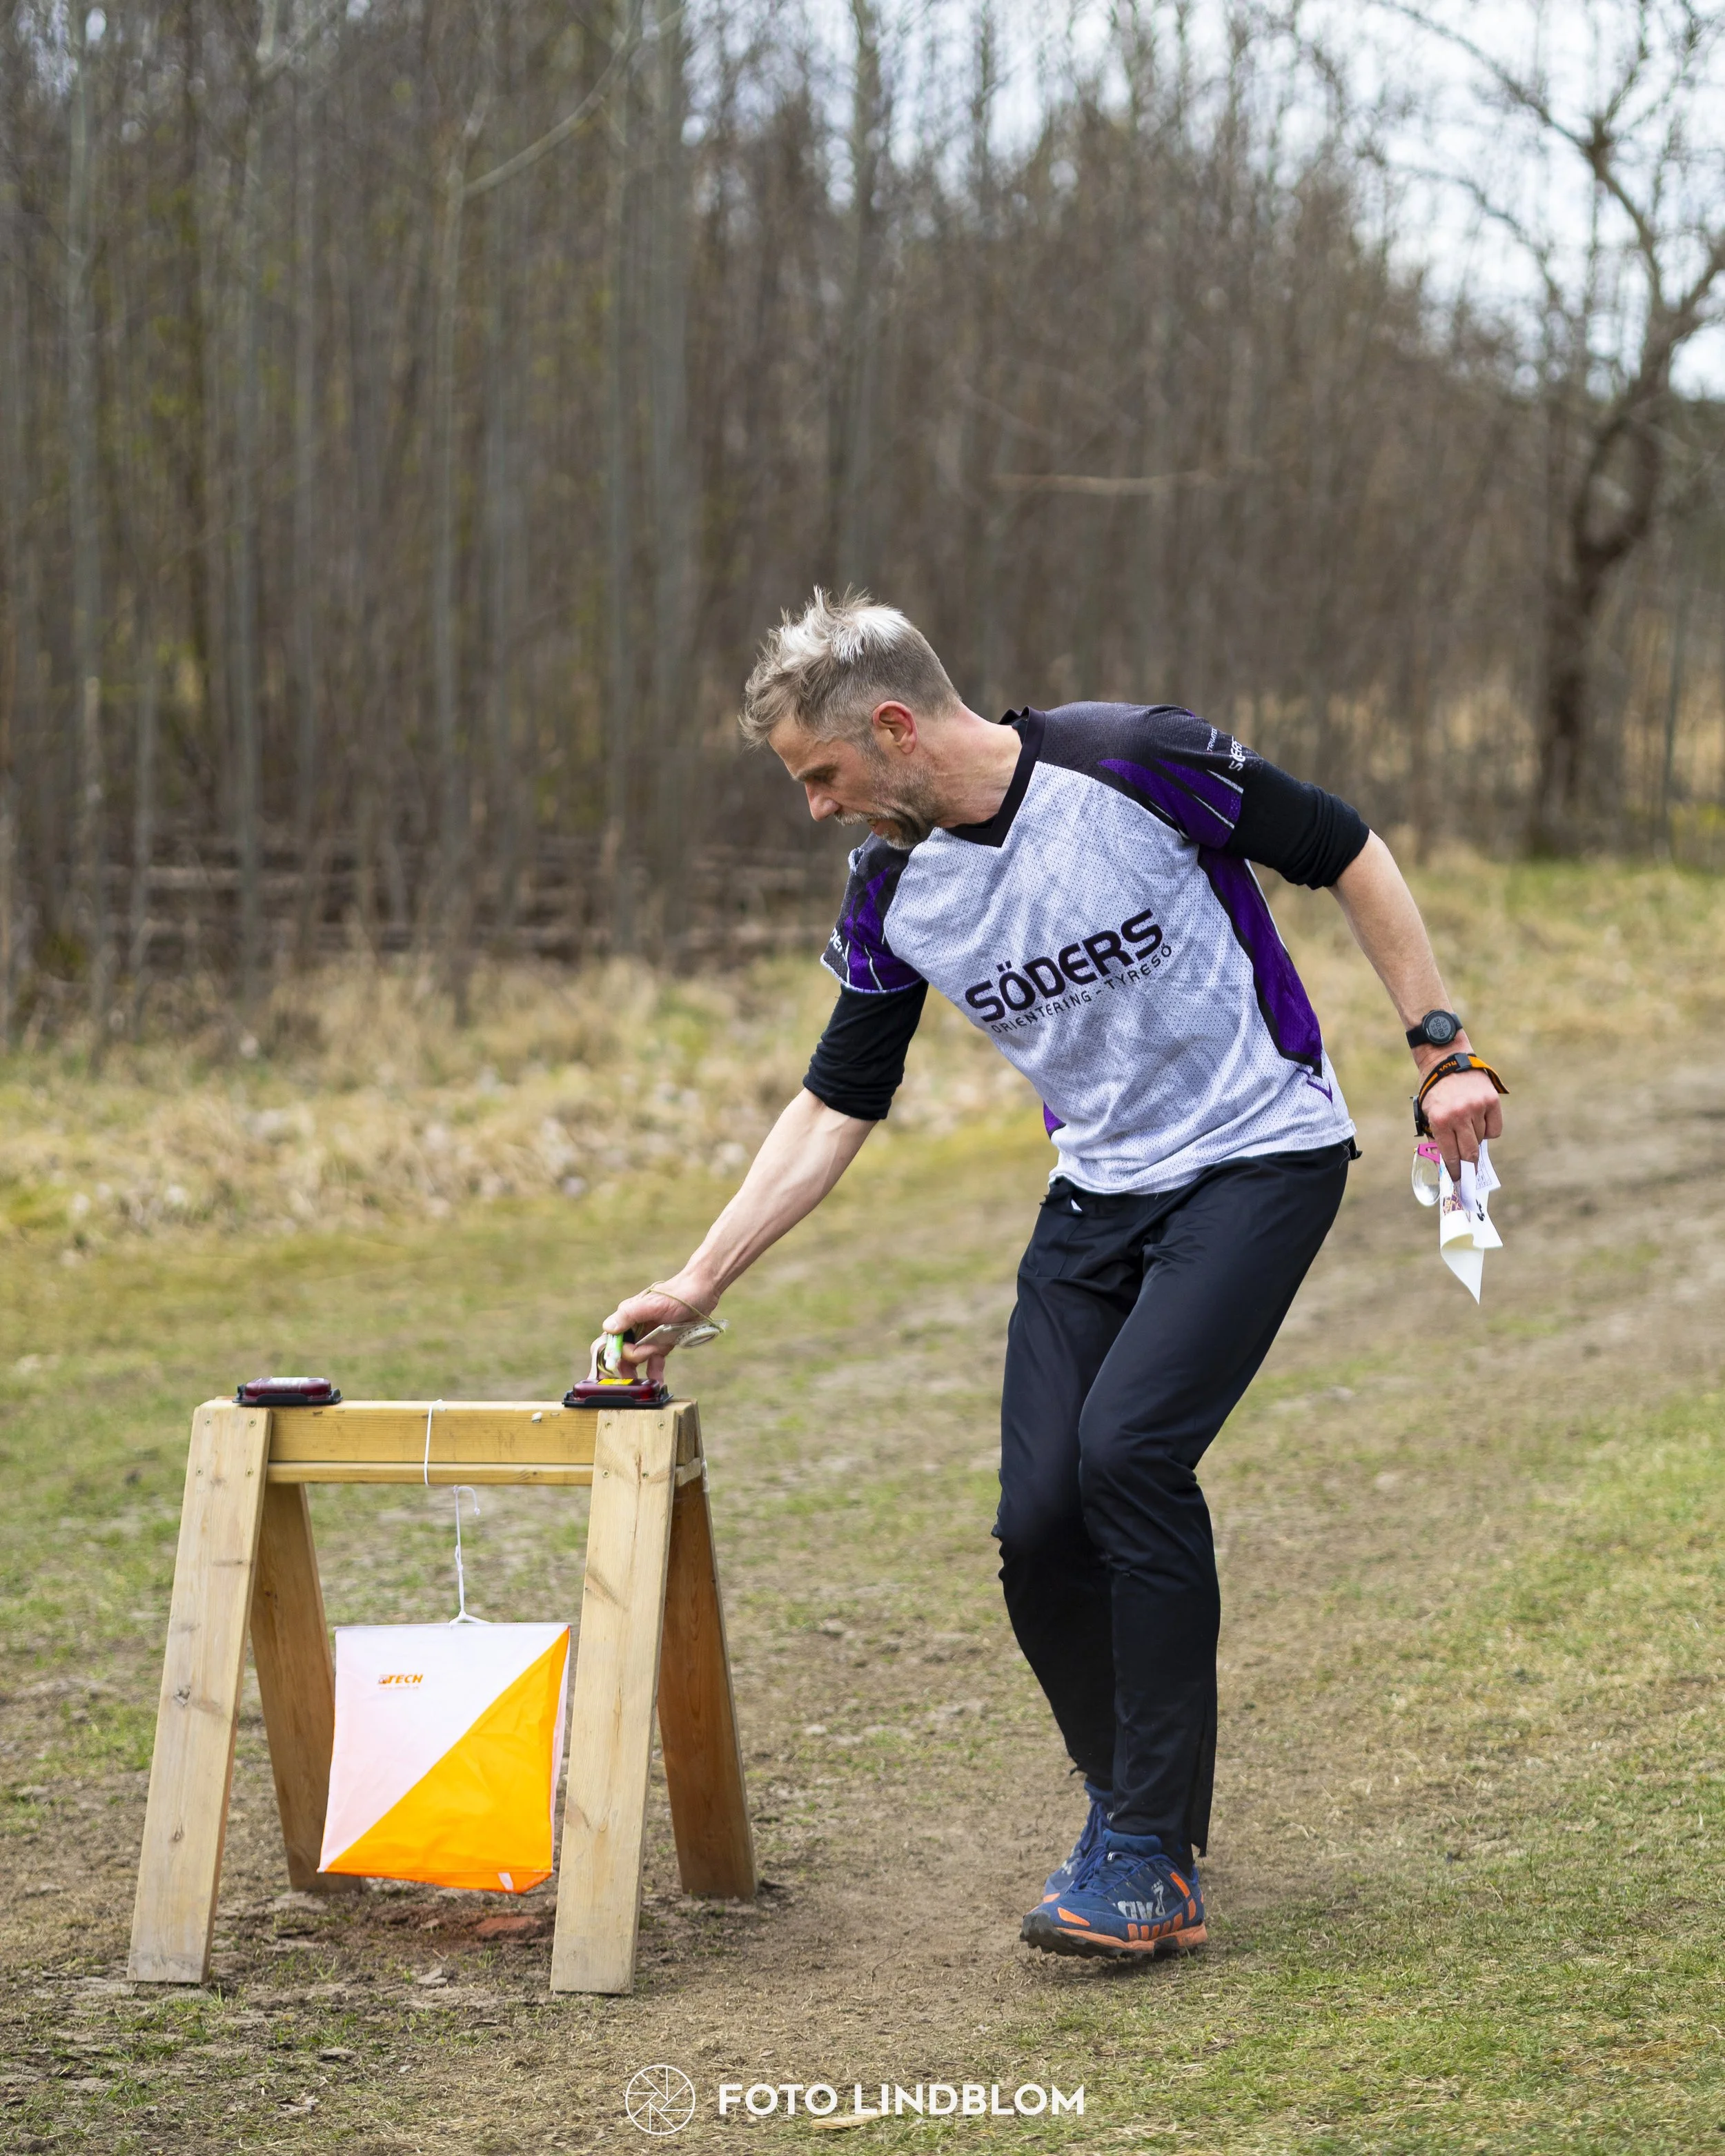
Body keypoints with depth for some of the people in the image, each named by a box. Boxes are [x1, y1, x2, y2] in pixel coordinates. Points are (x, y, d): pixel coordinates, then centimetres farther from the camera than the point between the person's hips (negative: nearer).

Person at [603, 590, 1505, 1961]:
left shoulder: (1139, 764, -18)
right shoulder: (894, 896, -1)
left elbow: (1348, 855, -6)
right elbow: (837, 1106, 6)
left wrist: (1443, 1051, -8)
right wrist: (699, 1284, 3)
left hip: (1262, 1155, -5)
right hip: (1098, 1194, 5)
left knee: (1129, 1446, -24)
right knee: (1041, 1523, -7)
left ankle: (1155, 1866, -15)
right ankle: (1131, 1804, 19)